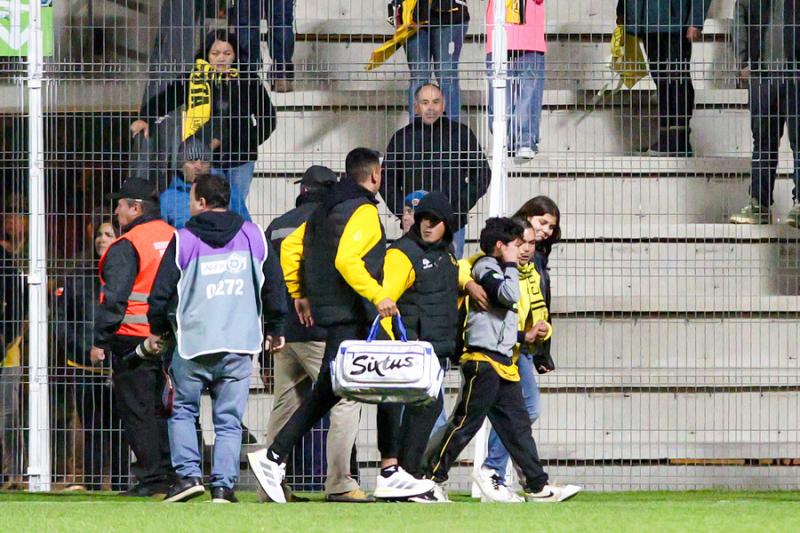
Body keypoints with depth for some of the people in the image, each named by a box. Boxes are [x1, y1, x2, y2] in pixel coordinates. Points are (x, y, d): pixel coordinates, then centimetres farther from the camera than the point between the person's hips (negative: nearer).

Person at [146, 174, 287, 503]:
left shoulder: (183, 240, 0)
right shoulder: (253, 236, 7)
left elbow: (163, 290, 3)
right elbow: (274, 285, 11)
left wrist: (157, 329, 19)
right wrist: (275, 329, 23)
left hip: (194, 342, -2)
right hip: (240, 345, 2)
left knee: (183, 411, 13)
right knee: (229, 420, 5)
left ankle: (188, 474, -1)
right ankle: (223, 485, -4)